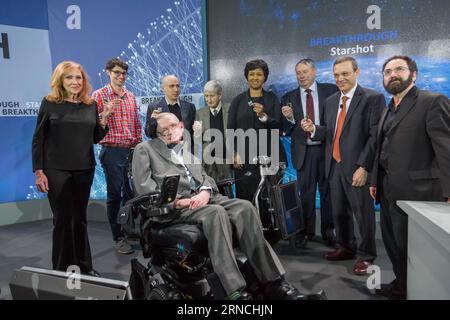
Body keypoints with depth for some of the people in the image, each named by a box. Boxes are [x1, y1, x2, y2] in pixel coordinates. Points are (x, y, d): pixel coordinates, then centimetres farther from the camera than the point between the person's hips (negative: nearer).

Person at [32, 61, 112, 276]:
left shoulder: (91, 105, 6)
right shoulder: (49, 103, -4)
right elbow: (38, 139, -3)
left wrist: (103, 121, -5)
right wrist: (39, 171, -9)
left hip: (84, 169, 3)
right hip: (57, 170, -3)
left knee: (80, 218, 12)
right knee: (63, 219, 3)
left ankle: (84, 266, 24)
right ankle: (62, 269, 18)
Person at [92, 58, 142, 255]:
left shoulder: (130, 96, 14)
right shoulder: (99, 95, -2)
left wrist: (138, 145, 10)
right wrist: (107, 112, -23)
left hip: (132, 151, 5)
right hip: (112, 151, -4)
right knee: (114, 194, 2)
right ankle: (119, 238, 11)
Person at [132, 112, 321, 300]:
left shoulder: (189, 148, 28)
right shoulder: (145, 149, 13)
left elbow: (204, 176, 19)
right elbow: (143, 186, 0)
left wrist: (205, 191, -6)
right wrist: (174, 201, -13)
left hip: (202, 197, 5)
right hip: (174, 205, -5)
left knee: (245, 207, -23)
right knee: (217, 212, -35)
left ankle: (273, 281, -24)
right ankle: (235, 291, -37)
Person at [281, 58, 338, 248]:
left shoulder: (330, 90, 1)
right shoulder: (289, 98, 4)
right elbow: (287, 131, 2)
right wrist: (290, 118, -17)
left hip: (327, 149, 0)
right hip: (304, 152, 1)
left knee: (328, 191, 11)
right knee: (306, 193, 8)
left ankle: (328, 231, 26)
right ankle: (306, 231, 22)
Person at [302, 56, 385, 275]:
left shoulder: (373, 98, -7)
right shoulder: (331, 100, 14)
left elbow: (375, 136, -13)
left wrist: (363, 167, -19)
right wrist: (314, 129, -5)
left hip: (358, 168, -6)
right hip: (335, 166, 7)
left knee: (363, 213, 3)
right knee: (339, 212, 16)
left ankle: (366, 256, 21)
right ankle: (346, 248, 36)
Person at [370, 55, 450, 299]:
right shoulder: (388, 110, 15)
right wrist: (375, 181, 13)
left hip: (413, 191, -8)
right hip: (389, 191, 8)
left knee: (408, 246, 4)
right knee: (392, 242, 18)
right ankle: (401, 285, 36)